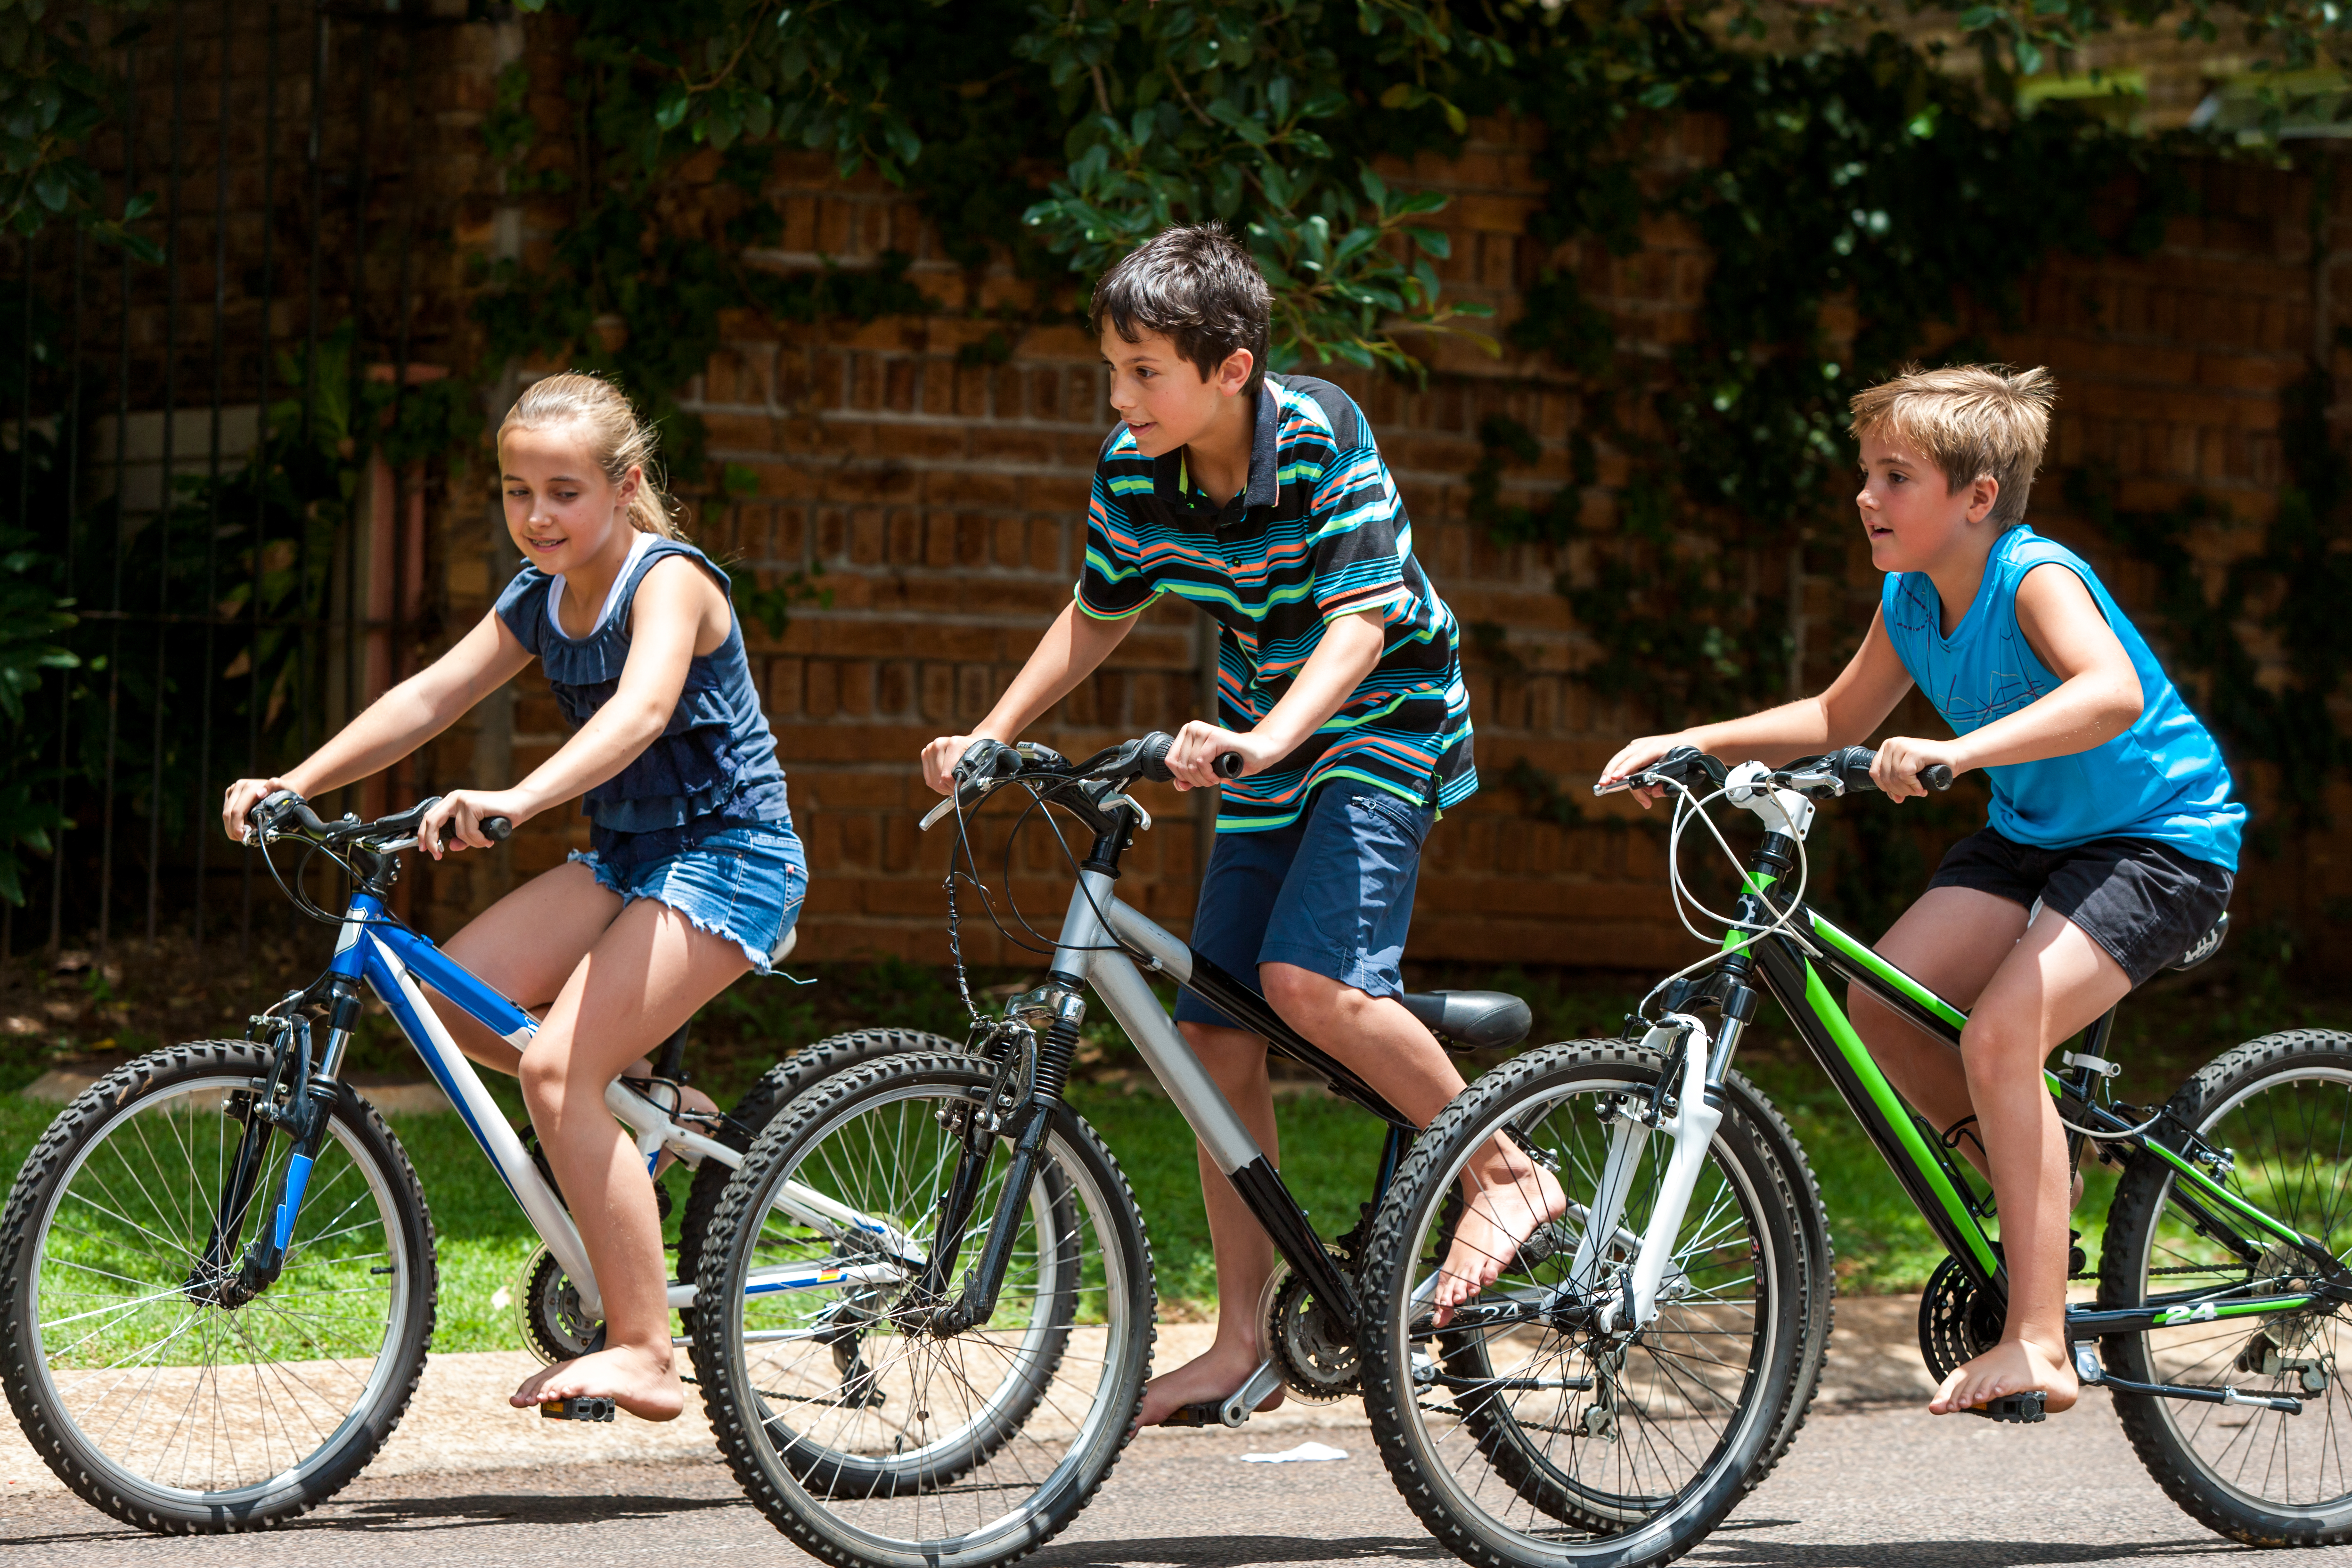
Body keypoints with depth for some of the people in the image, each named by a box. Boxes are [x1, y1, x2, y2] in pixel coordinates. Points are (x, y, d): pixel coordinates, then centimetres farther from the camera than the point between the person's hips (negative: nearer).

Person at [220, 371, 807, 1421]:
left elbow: (641, 709, -35)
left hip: (727, 860, -8)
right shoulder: (539, 603, 8)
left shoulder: (668, 580, -17)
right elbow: (428, 698, 4)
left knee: (555, 1067, -23)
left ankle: (644, 1353, -20)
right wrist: (293, 784, -9)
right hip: (627, 858, 8)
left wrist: (516, 801, -51)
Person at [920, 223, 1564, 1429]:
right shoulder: (1133, 470, -7)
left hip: (1381, 727, -6)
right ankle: (1241, 1341, 9)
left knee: (1310, 977, -28)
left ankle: (1505, 1171, -8)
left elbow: (1361, 620, -29)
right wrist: (990, 736, -1)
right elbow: (1097, 619, 9)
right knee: (1216, 1037, 1)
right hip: (1261, 754, 7)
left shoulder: (1320, 437, -23)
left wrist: (1265, 740, -44)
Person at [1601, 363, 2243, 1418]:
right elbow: (1838, 720, 17)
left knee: (1998, 1035, -26)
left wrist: (1958, 750, -55)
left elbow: (2113, 694, -43)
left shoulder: (2035, 578, -24)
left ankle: (2037, 1347, -23)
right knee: (1884, 999, -11)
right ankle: (2034, 1185, 12)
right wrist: (1691, 744, 4)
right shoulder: (1912, 601, 0)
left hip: (2157, 843, -8)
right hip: (2032, 833, 8)